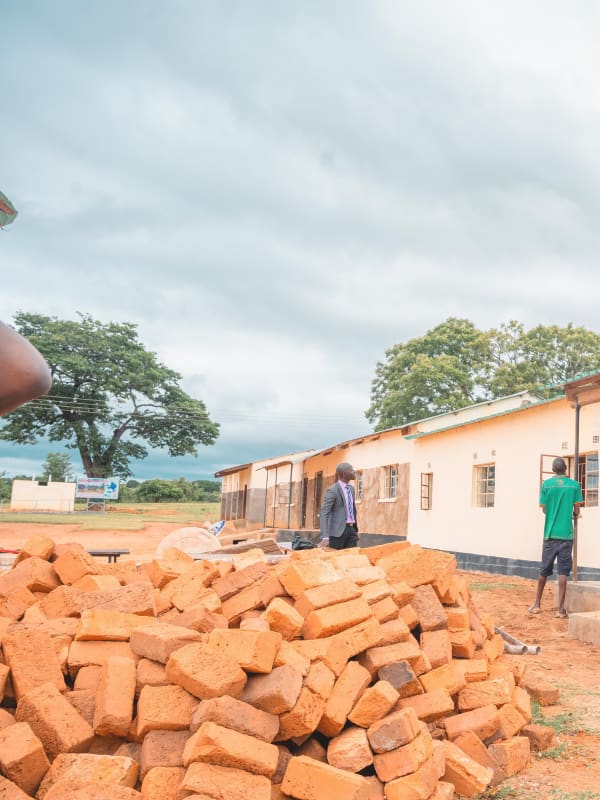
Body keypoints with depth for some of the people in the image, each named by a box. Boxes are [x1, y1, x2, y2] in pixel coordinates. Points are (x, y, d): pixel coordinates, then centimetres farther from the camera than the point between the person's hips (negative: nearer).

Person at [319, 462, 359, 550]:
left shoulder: (351, 489, 14)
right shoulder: (332, 490, -10)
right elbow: (324, 514, -17)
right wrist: (325, 536, -28)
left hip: (351, 529, 7)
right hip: (338, 530, -7)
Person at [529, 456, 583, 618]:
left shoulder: (546, 484, 0)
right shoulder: (574, 485, -1)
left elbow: (544, 509, 2)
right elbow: (576, 511, -1)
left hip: (550, 533, 1)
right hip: (566, 534, -1)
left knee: (544, 570, 11)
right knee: (563, 572, -1)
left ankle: (537, 605, 19)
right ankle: (560, 609, -4)